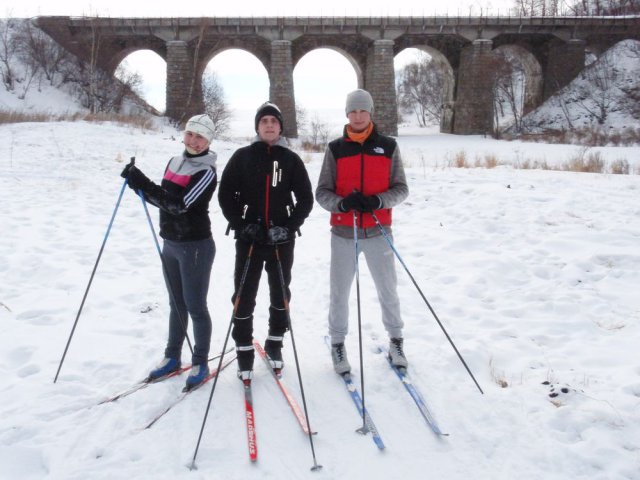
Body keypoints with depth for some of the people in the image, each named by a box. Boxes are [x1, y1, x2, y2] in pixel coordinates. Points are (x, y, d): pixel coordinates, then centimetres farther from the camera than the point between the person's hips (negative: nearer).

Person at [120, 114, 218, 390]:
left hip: (196, 246, -7)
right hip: (170, 244, 7)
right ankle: (172, 357, 30)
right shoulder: (175, 162, 9)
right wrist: (140, 186, -3)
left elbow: (179, 205, -25)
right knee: (176, 304, 17)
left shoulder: (207, 172, -15)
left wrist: (144, 184, -26)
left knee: (195, 307, 1)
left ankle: (201, 362, 17)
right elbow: (162, 200, 14)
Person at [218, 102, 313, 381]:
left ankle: (275, 344, 29)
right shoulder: (242, 156, 3)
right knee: (244, 296, 1)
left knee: (280, 294, 11)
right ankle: (244, 351, 15)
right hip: (248, 238, -1)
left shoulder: (291, 159, 4)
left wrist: (289, 227, -9)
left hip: (282, 239, 1)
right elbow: (225, 194, 2)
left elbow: (305, 199, 3)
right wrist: (241, 224, -10)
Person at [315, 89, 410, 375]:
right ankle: (337, 343, 24)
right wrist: (341, 203, -19)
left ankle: (395, 340, 28)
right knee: (339, 292, 7)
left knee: (388, 290, 9)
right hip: (343, 232, 0)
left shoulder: (388, 147, 4)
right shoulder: (335, 149, 3)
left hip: (378, 232, 0)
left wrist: (377, 201, -16)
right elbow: (322, 192, 2)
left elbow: (401, 188, 3)